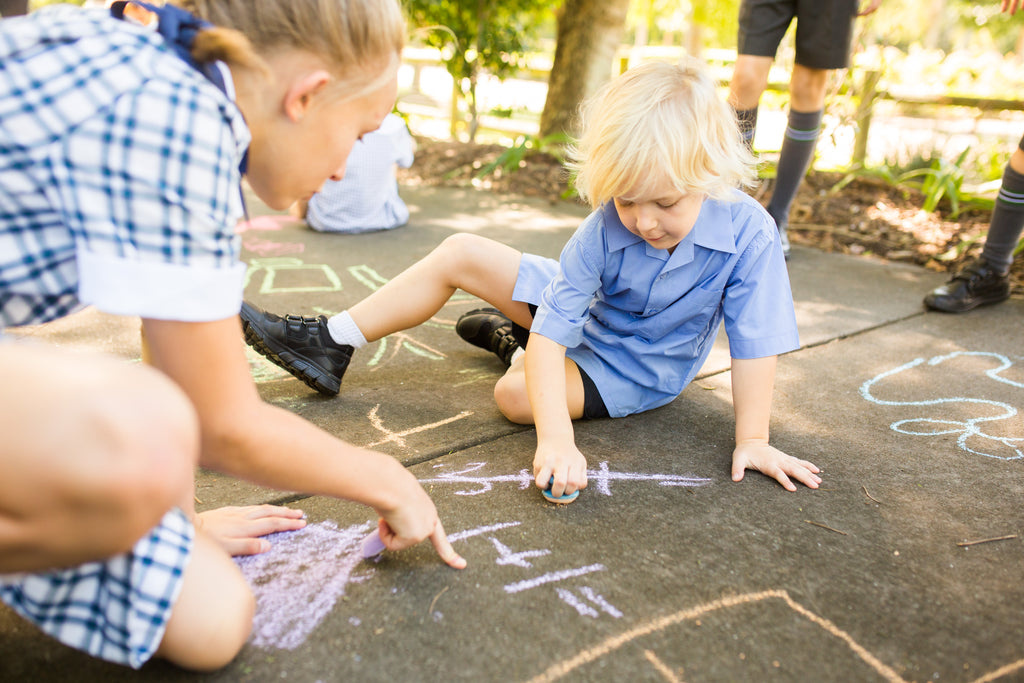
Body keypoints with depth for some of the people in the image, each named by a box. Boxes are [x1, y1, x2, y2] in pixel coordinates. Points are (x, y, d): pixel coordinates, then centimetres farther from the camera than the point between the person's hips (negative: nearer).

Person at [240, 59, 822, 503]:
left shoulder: (749, 232, -30)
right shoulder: (604, 229, -26)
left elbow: (756, 342, -23)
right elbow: (552, 332, -31)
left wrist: (753, 441, -25)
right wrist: (556, 438, -42)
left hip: (638, 371, -2)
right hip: (581, 311, 3)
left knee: (515, 395, -29)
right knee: (460, 253, -9)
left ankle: (516, 344, 9)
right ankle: (331, 344, 4)